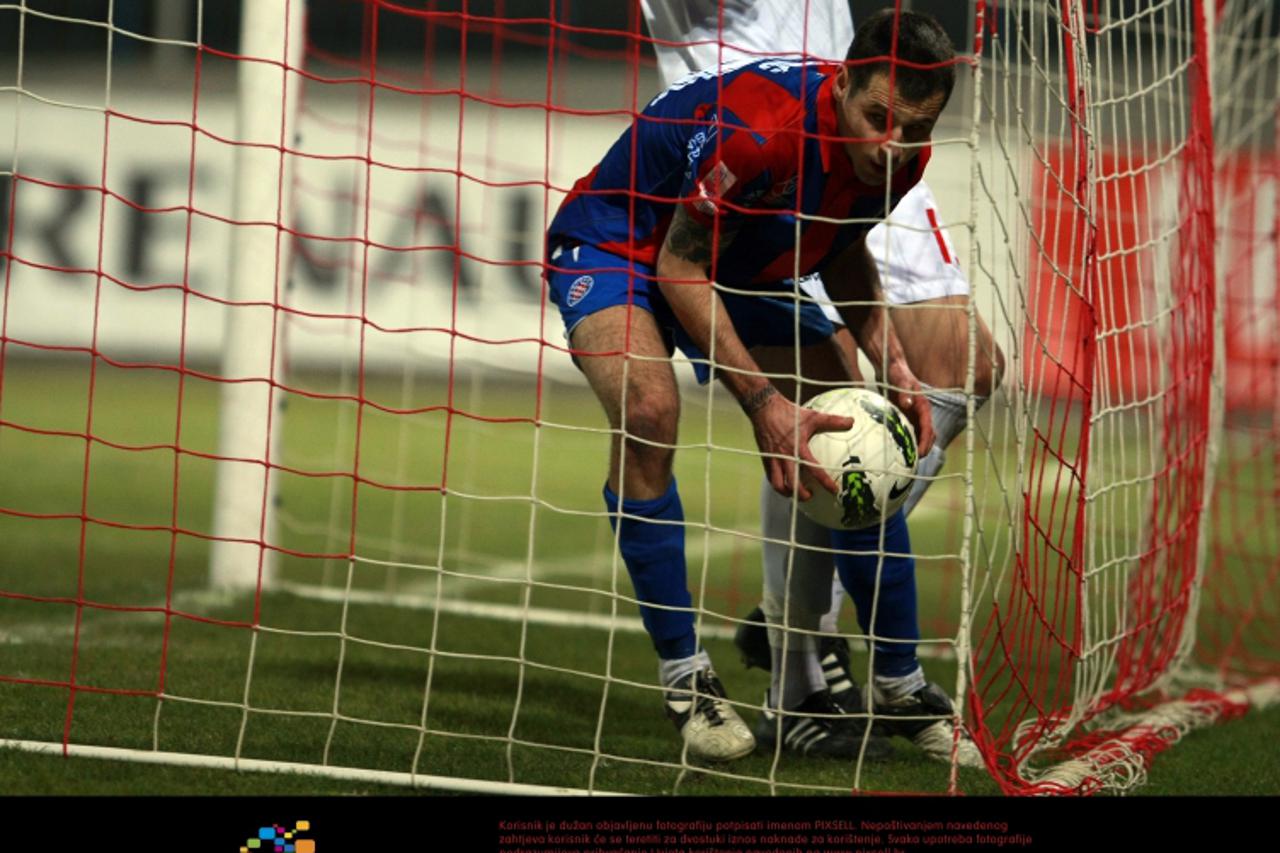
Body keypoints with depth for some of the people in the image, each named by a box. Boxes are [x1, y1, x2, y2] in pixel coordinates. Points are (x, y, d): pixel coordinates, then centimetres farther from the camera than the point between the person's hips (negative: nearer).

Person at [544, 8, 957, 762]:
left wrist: (891, 364, -9)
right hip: (614, 246, -7)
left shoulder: (902, 158, -15)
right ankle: (686, 676, -22)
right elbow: (682, 266, -28)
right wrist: (764, 403, -33)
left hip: (742, 273, 7)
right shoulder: (759, 128, -38)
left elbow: (842, 248, 6)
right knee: (648, 409, -35)